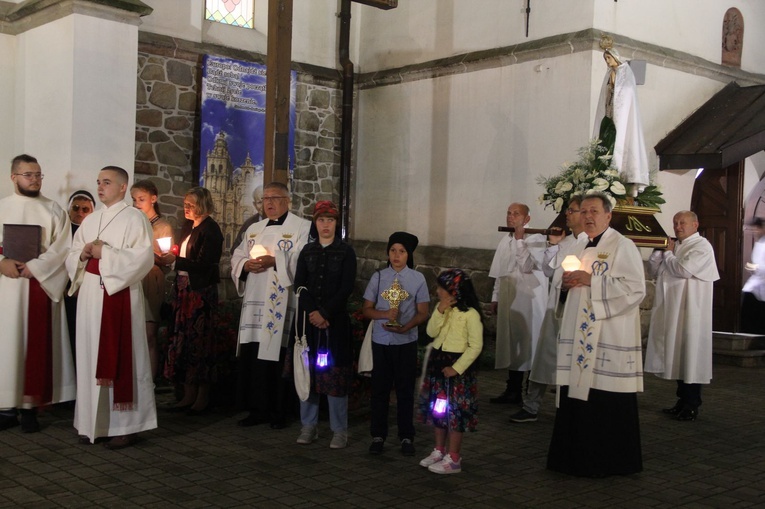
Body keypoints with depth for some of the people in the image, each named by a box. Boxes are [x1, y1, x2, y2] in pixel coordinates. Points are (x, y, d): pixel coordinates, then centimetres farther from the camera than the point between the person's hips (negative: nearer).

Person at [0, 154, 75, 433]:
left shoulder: (53, 210, 7)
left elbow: (63, 248, -3)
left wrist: (34, 267, -15)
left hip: (40, 285, -1)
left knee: (36, 345, -2)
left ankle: (30, 406, 2)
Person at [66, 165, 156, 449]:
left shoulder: (134, 218, -4)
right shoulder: (90, 221, 17)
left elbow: (143, 257, -15)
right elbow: (72, 258, 16)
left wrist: (104, 252, -15)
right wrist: (83, 253, -6)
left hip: (120, 296, -7)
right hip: (90, 295, 7)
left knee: (120, 359, -4)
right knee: (92, 358, 8)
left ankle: (125, 426, 2)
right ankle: (95, 422, 16)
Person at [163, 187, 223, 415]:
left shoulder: (210, 230, -11)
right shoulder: (188, 227, 15)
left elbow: (203, 265, -18)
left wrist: (176, 260, -16)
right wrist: (171, 257, 5)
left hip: (201, 292, -8)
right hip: (184, 290, 8)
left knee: (199, 342, -4)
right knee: (183, 340, 8)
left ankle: (203, 397, 5)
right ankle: (189, 395, 15)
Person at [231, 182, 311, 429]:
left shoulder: (301, 227, 1)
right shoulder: (254, 230, 21)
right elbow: (237, 257, 18)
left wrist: (274, 261, -19)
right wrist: (246, 264, -3)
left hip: (282, 302, -6)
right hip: (255, 301, 6)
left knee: (278, 357, -4)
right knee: (251, 355, 5)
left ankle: (279, 412, 7)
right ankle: (257, 409, 15)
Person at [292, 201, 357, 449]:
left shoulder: (346, 252, 2)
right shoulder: (307, 251, 11)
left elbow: (346, 288, -6)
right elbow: (300, 285, 3)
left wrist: (324, 313, -13)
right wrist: (313, 313, -11)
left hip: (336, 320, -3)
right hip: (308, 320, 3)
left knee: (335, 373, -3)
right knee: (308, 372, 5)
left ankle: (339, 430, 6)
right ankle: (309, 426, 16)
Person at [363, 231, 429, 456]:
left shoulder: (417, 279, -2)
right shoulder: (378, 277, 1)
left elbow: (422, 313, -2)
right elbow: (366, 309, 2)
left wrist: (405, 327, -18)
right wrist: (385, 314, -17)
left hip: (406, 341, -1)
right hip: (381, 340, 1)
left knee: (405, 389, 8)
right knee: (380, 388, 8)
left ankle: (406, 437, 19)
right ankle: (378, 435, 20)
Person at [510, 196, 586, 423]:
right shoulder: (564, 242, 14)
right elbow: (548, 270, 14)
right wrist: (552, 245, 6)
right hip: (556, 307, 7)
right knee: (544, 357, 11)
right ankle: (530, 408, 20)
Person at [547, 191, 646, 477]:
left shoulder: (622, 247, -7)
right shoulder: (580, 249, 18)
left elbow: (635, 288, -17)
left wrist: (591, 281, -19)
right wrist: (567, 281, 4)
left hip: (610, 336, -8)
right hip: (580, 335, 8)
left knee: (606, 399, -3)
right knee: (577, 395, 8)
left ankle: (610, 461, 10)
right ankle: (577, 456, 19)